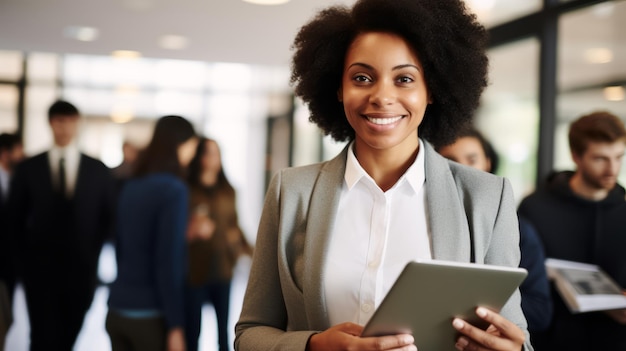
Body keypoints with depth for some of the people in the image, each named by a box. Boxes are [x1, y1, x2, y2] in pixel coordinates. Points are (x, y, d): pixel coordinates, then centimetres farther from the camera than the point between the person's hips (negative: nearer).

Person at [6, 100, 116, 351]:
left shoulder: (99, 171, 3)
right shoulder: (27, 169, 2)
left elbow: (107, 218, 8)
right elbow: (15, 219, 7)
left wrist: (93, 255, 1)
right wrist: (26, 258, 3)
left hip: (81, 270, 1)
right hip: (39, 270, -1)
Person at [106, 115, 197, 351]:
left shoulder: (131, 187, 8)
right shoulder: (173, 189, -12)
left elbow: (121, 247, 12)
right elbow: (168, 262, -16)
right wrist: (176, 325, -14)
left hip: (117, 311, 6)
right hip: (150, 316, -6)